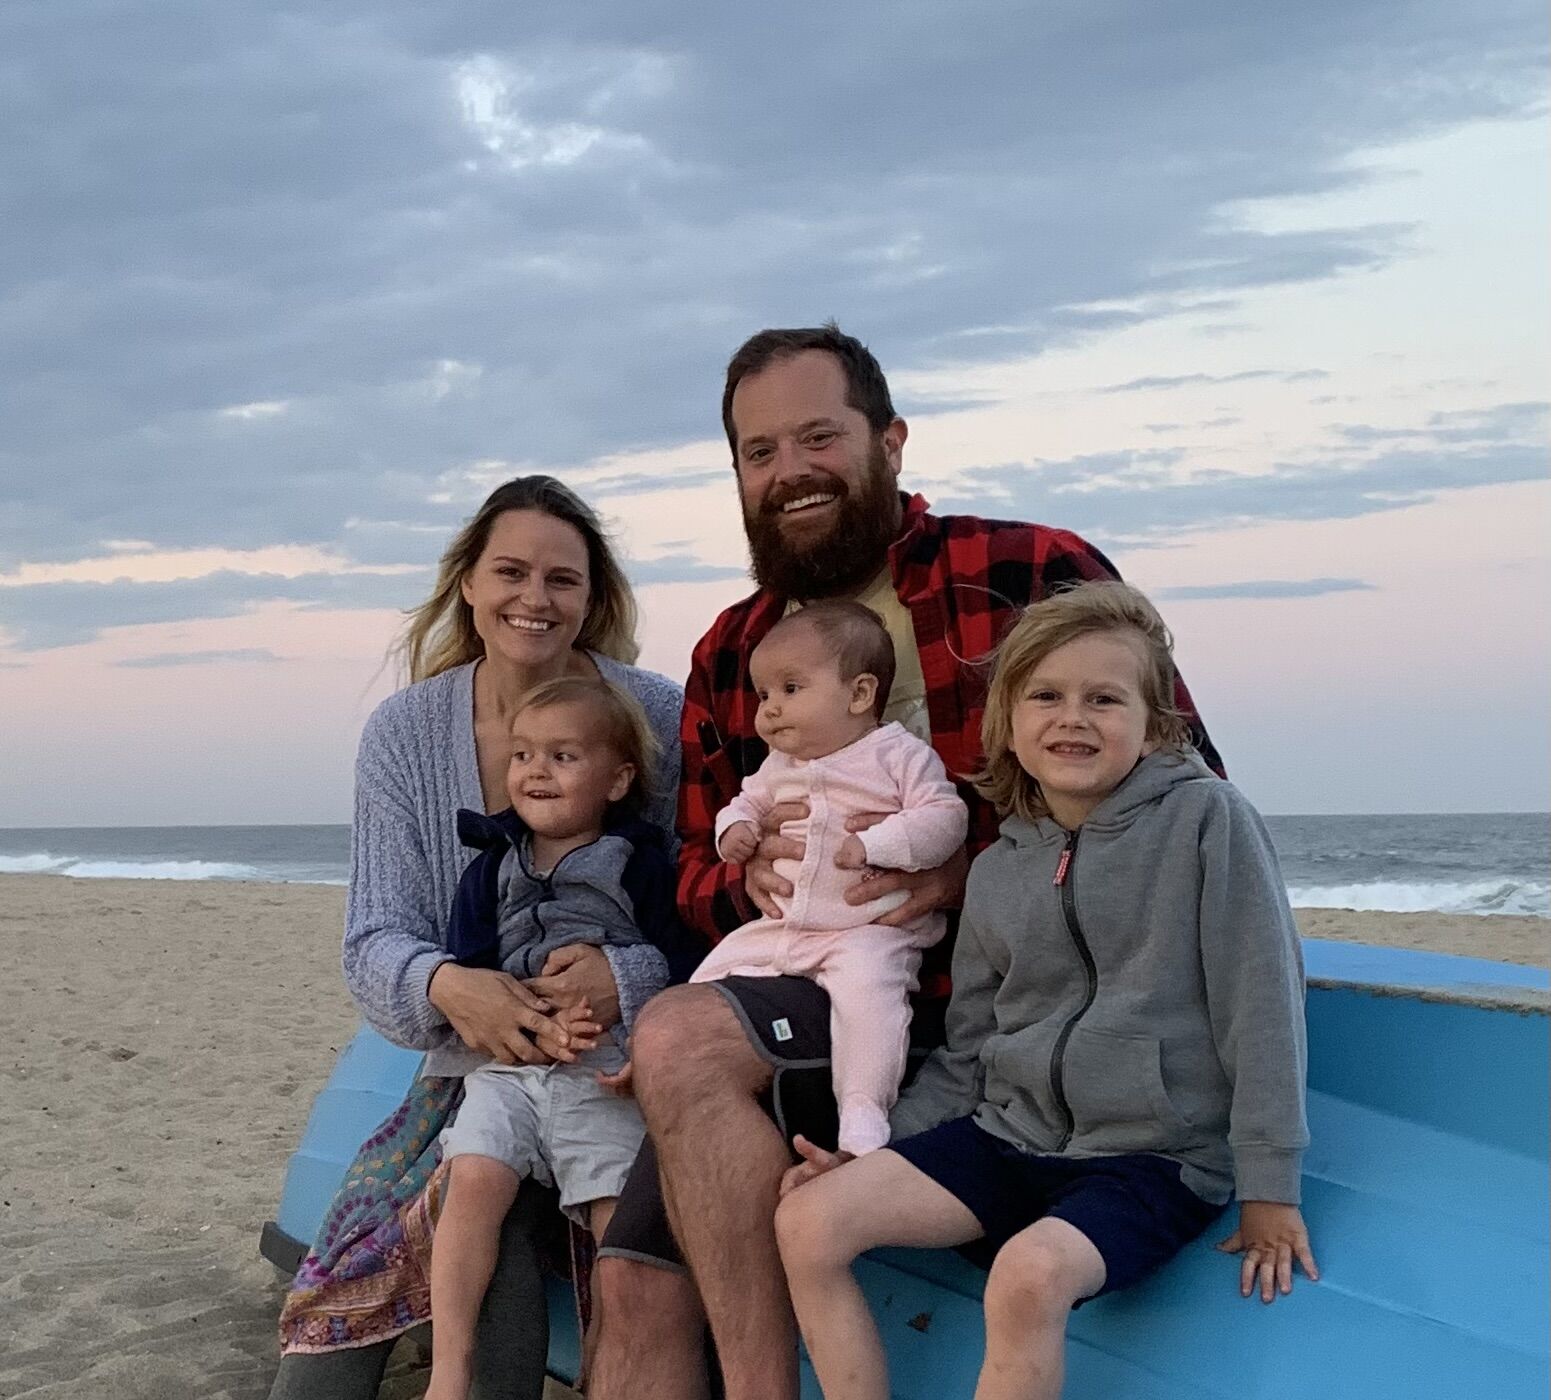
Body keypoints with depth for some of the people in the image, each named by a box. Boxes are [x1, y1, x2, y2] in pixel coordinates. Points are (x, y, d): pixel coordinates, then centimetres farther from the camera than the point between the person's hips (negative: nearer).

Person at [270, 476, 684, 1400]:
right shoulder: (405, 733, 0)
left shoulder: (663, 719, -8)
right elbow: (376, 944, -5)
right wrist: (446, 986, -28)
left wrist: (629, 976, -30)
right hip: (471, 1060, 3)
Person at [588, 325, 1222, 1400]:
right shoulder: (729, 655, 15)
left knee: (679, 1039, -26)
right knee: (639, 1278, -11)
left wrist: (974, 870, -17)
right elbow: (698, 868, 19)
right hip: (806, 1005, 6)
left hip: (988, 994, -5)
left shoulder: (1031, 575, -3)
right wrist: (753, 878, -6)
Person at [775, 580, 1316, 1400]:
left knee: (1030, 1273, -34)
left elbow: (1260, 998, -9)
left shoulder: (1206, 820, -8)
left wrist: (1268, 1185, -10)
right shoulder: (996, 873, 8)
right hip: (1007, 1134, 6)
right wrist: (870, 1154, 5)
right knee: (808, 1220, -11)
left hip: (1156, 1155, -5)